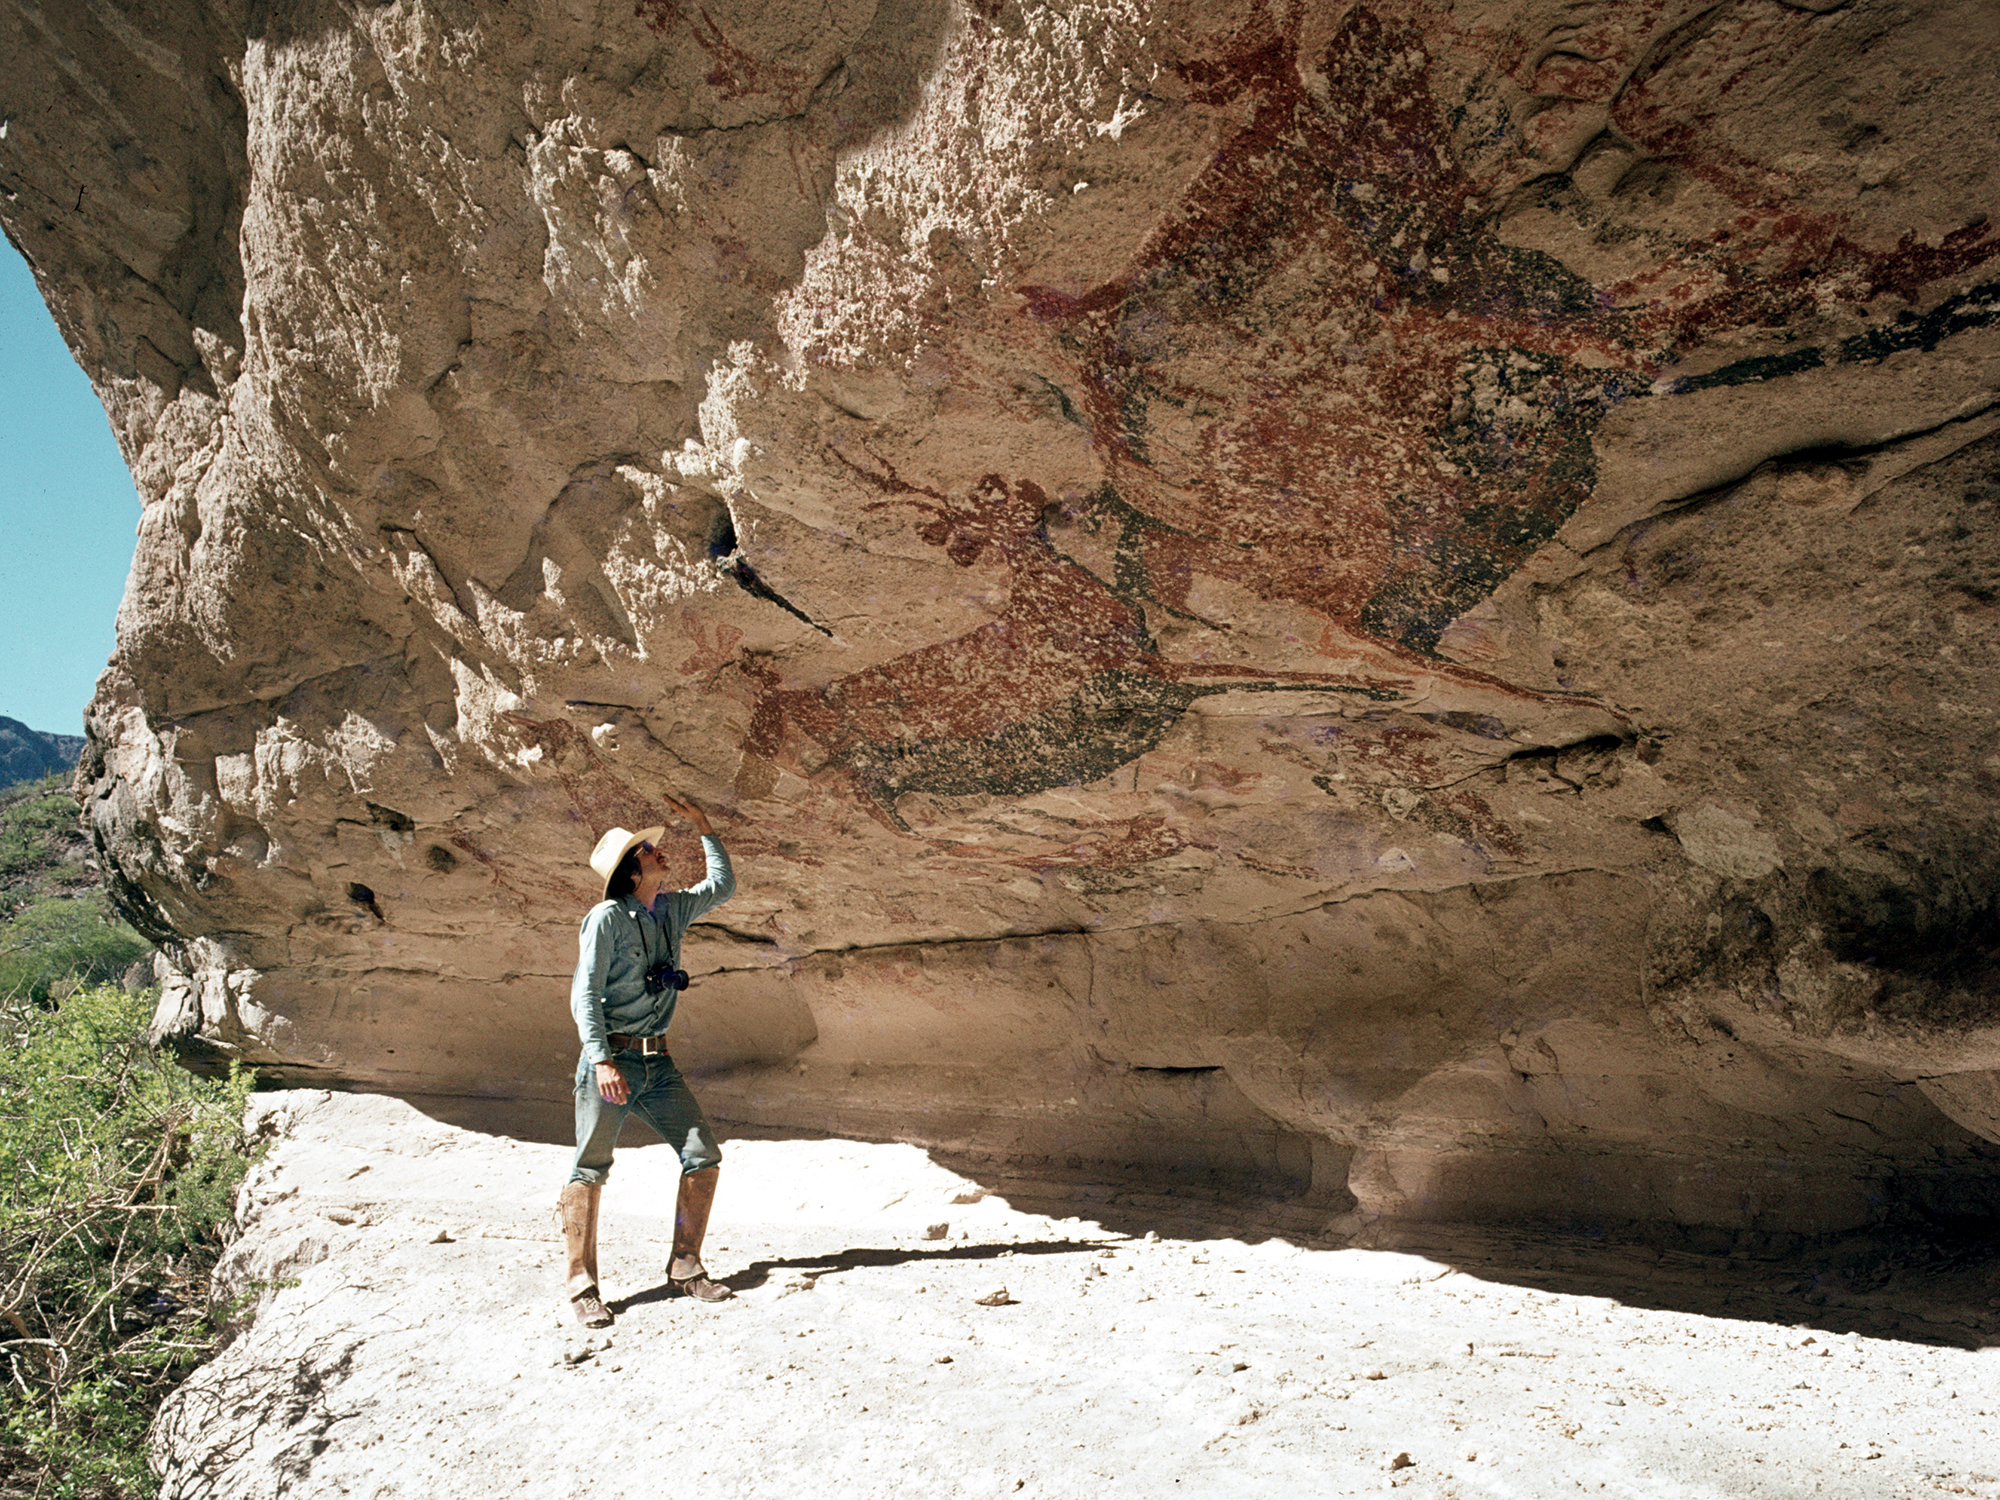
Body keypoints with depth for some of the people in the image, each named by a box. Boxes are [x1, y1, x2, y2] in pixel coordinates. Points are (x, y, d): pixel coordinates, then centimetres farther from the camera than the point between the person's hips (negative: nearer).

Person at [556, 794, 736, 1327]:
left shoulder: (672, 909, 10)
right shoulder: (607, 917, -10)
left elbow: (721, 887, 27)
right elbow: (584, 993, -13)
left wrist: (705, 830, 22)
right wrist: (601, 1059, -21)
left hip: (658, 1062, 7)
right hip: (612, 1059, -6)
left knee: (704, 1156, 1)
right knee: (590, 1169, -1)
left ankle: (685, 1270, 12)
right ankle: (581, 1286, 10)